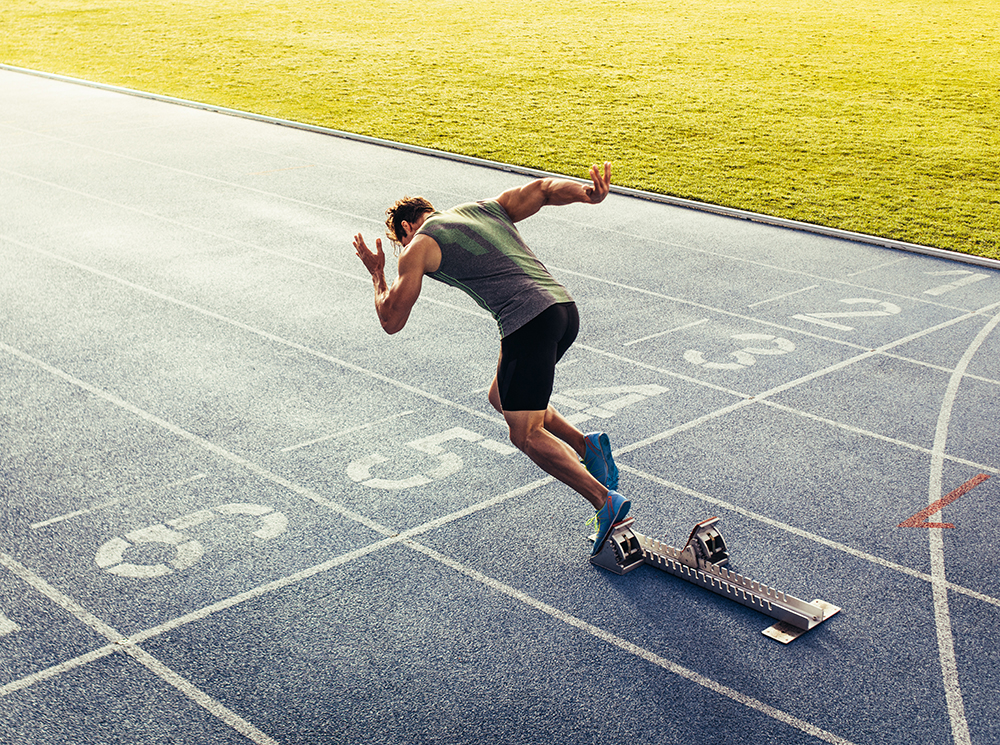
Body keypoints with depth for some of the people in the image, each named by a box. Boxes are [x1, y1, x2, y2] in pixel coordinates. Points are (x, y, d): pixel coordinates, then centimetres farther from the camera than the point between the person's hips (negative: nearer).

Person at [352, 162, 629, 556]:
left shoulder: (418, 247, 9)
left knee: (526, 435, 0)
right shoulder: (487, 208, 27)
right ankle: (587, 445, 11)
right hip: (564, 306, 8)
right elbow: (546, 187, 12)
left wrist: (376, 273, 29)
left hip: (529, 322, -8)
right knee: (501, 397, 25)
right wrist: (588, 193, -7)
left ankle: (606, 502, -13)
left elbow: (391, 320, 12)